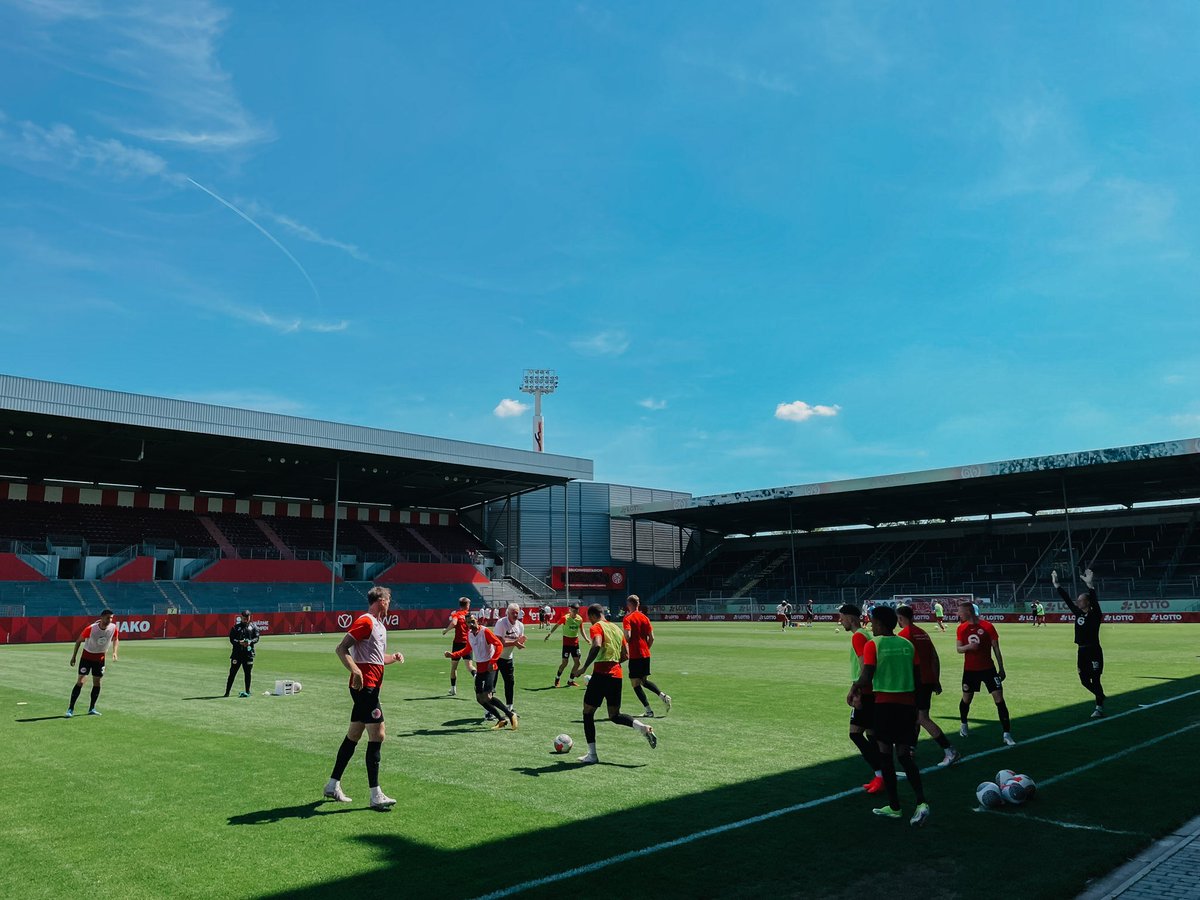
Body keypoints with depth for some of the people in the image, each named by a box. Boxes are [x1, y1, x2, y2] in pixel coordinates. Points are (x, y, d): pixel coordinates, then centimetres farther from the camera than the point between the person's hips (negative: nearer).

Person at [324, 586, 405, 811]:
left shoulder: (379, 625, 18)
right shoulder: (365, 621, -11)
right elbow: (341, 649, -18)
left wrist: (394, 657, 10)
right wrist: (355, 670, -30)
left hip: (370, 687, 10)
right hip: (364, 686, -10)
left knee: (353, 735, 16)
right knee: (377, 735, -11)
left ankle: (333, 785, 27)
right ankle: (375, 795, -9)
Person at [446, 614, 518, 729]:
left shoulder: (485, 631, -14)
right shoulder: (469, 634, 8)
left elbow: (499, 645, -18)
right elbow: (468, 649, 24)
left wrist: (492, 662, -24)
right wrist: (453, 654, 14)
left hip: (489, 667, -8)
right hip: (479, 667, 8)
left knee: (487, 696, -20)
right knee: (479, 698, 5)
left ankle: (510, 714, -6)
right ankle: (501, 719, 14)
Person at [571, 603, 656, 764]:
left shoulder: (596, 627, -5)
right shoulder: (616, 629, 18)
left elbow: (597, 646, -26)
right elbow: (625, 655, 18)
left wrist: (584, 667, -23)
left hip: (601, 674, -7)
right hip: (617, 675, 7)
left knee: (588, 713, 9)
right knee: (614, 715, 17)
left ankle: (591, 754, 9)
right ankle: (643, 728, -7)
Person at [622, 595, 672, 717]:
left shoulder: (628, 618, -9)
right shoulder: (645, 618, 9)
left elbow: (628, 636, -21)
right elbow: (651, 638, 8)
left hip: (635, 655, -6)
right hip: (646, 654, 6)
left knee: (635, 683, 2)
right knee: (645, 680, 20)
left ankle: (649, 710, -3)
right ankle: (663, 695, -1)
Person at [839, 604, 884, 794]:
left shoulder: (858, 637, -13)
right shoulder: (865, 635, 16)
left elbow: (864, 666, -21)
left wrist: (857, 693, -22)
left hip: (865, 693, -10)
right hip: (871, 692, 10)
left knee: (855, 733, -9)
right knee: (871, 734, 12)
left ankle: (879, 774, -9)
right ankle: (879, 777, 15)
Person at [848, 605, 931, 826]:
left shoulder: (873, 644, -9)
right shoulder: (908, 644, 7)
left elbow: (866, 677, -17)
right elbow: (917, 679, 8)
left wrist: (853, 689, 2)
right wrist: (914, 707, 19)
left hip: (885, 704, -4)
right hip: (907, 704, 4)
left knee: (886, 754, 9)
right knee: (904, 755, 10)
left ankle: (894, 807, 16)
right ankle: (921, 803, -6)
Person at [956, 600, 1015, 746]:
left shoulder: (988, 627, -10)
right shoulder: (961, 628, -1)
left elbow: (996, 649, -3)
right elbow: (958, 648, 3)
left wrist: (1001, 668, 0)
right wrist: (968, 646, -20)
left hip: (988, 668, -2)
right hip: (970, 670, 2)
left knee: (999, 699, -8)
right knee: (966, 699, 11)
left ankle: (1007, 735, -4)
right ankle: (963, 725, 38)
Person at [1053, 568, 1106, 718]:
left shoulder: (1095, 615, -9)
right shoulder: (1078, 613, 9)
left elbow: (1094, 601, -26)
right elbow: (1067, 600, 15)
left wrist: (1090, 586, -40)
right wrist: (1056, 585, 16)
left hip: (1094, 651, -7)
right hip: (1082, 651, 7)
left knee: (1095, 680, -6)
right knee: (1084, 680, 11)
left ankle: (1099, 707, 1)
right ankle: (1100, 697, 33)